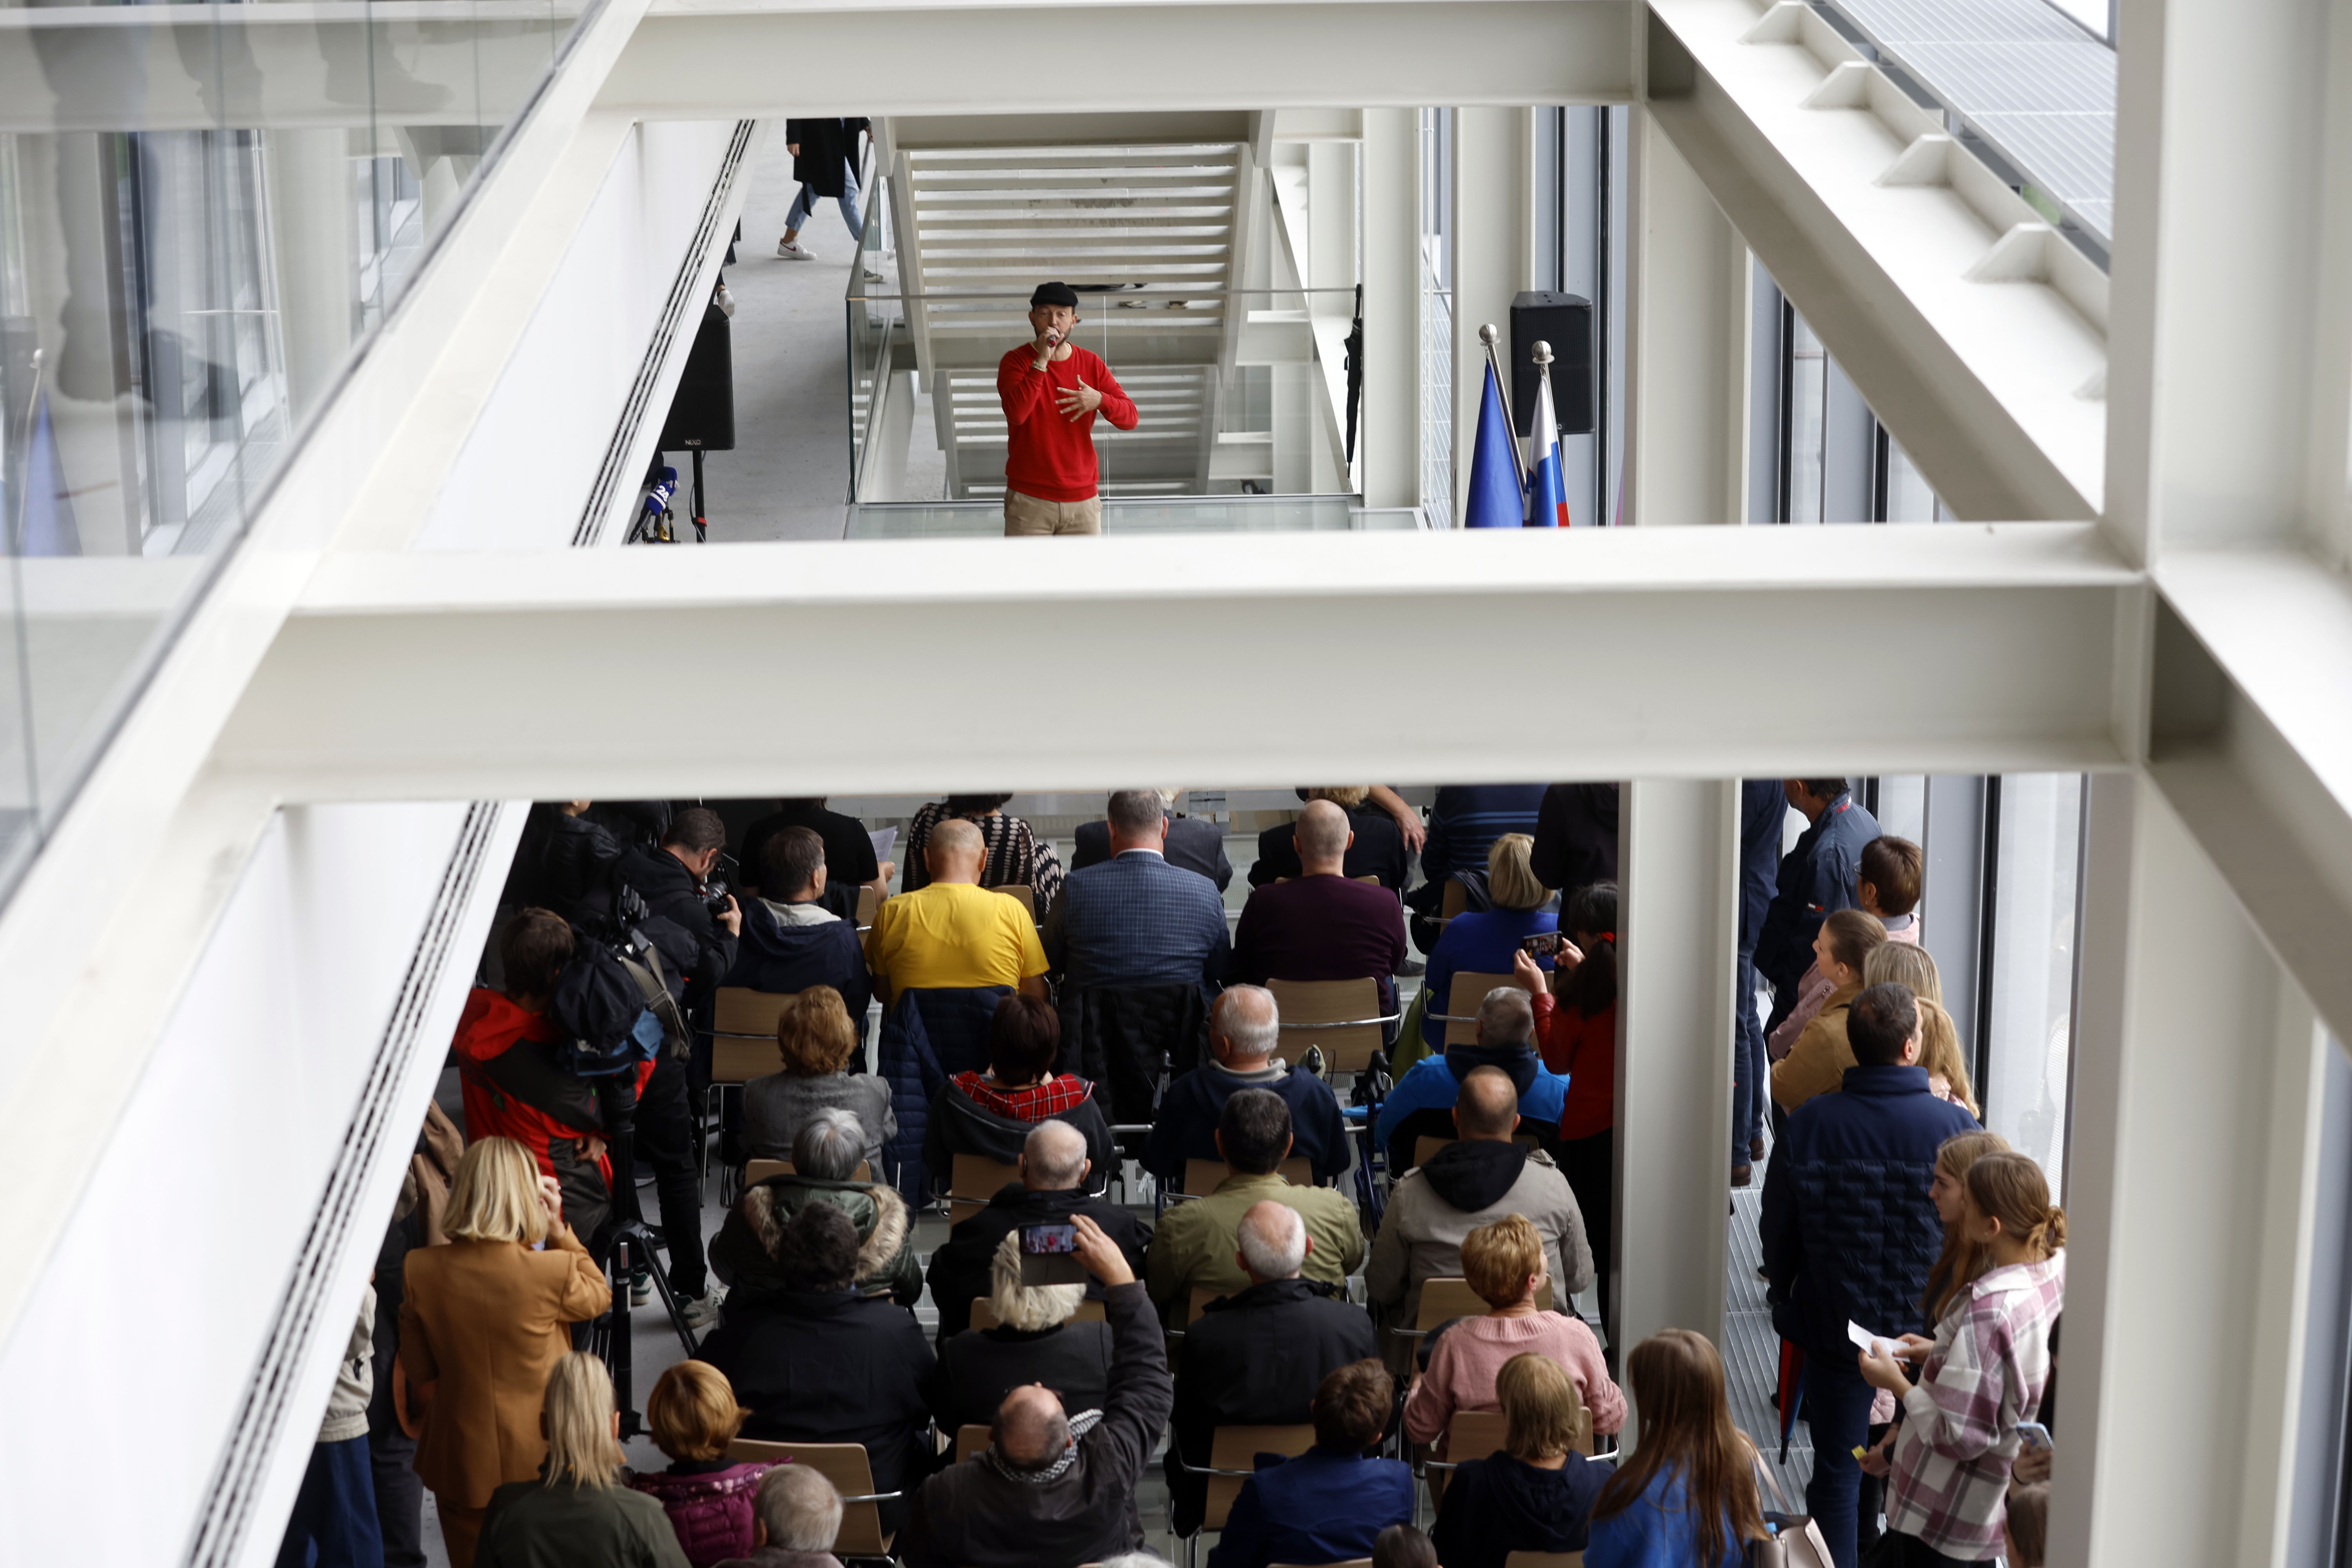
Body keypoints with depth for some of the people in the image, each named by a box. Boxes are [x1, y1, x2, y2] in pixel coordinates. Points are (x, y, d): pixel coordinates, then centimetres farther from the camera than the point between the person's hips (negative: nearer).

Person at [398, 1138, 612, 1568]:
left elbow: (418, 1371, -2)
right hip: (540, 1459, -1)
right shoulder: (554, 1271, -21)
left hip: (462, 1463, 1)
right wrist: (559, 1230, 0)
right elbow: (599, 1295, 3)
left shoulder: (420, 1271, -14)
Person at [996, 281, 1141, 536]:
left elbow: (1130, 417, 2)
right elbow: (1016, 413, -21)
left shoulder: (1091, 363, 6)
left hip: (1083, 499, 3)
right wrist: (1041, 361, -23)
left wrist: (1100, 400, -19)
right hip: (1030, 500, -3)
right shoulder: (1016, 361, -3)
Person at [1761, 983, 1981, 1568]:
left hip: (1834, 1332, 1)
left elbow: (1777, 1233, -1)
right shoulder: (1955, 1127, -16)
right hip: (1930, 1334, -1)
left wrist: (1786, 1302, 15)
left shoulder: (1809, 1123, -11)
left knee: (1836, 1475, 12)